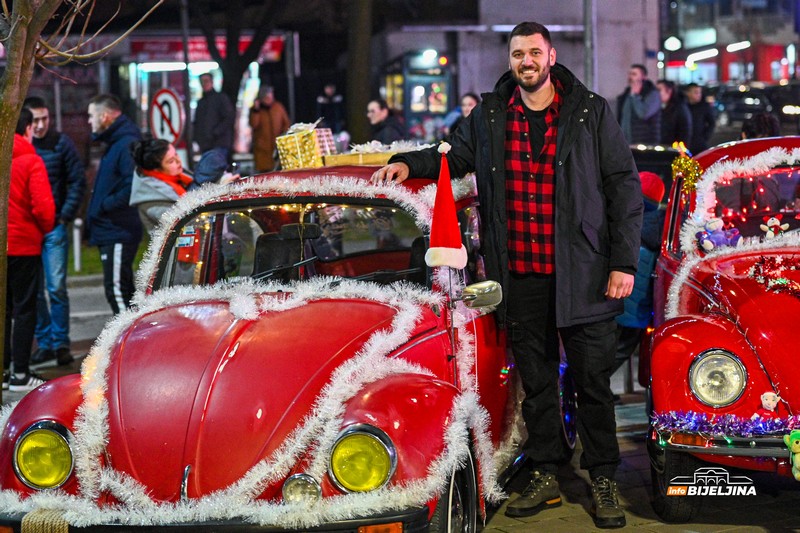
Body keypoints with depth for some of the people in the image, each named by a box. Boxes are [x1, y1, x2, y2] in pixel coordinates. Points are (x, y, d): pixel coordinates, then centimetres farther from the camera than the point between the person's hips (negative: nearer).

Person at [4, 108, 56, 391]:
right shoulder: (31, 161, -11)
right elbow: (44, 207, -17)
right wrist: (46, 229, 3)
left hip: (6, 242, 5)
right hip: (23, 244, -5)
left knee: (4, 309, 13)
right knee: (24, 309, 3)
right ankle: (20, 374, 4)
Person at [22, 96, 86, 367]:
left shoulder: (61, 143, -1)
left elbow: (78, 182, 3)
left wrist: (65, 216, -4)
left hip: (54, 227, -2)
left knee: (56, 288, -5)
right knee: (33, 291, 7)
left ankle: (61, 343, 3)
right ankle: (44, 342, 16)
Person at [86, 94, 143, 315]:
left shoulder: (127, 145, -16)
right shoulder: (115, 143, 18)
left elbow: (132, 188, -26)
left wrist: (104, 205, -18)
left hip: (118, 233, -11)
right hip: (110, 231, 11)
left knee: (116, 288, -11)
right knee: (123, 288, 16)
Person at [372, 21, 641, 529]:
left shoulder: (592, 112, -1)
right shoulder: (489, 116, 7)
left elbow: (624, 187, -1)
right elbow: (455, 157, 25)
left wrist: (624, 263, -7)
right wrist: (408, 163, 6)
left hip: (581, 276, -3)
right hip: (520, 278, 3)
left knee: (593, 382, 4)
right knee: (536, 381, 11)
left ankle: (604, 482, 15)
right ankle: (547, 477, 23)